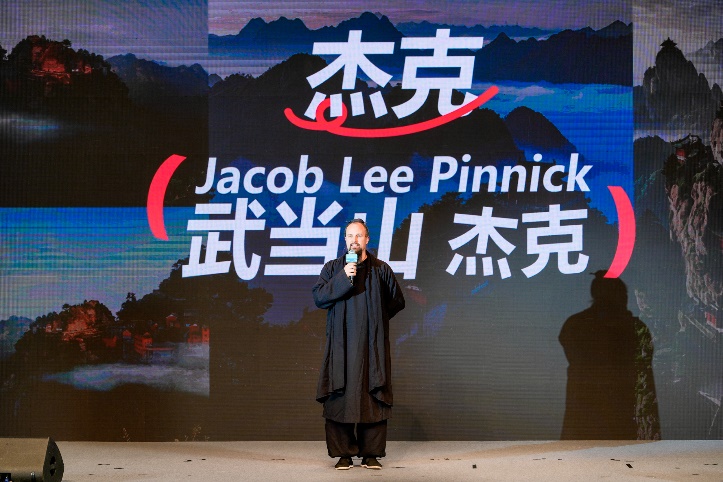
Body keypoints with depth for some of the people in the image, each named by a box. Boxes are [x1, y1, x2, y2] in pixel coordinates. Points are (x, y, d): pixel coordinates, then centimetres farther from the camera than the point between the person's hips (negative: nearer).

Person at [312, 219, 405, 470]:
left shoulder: (381, 269, 9)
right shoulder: (332, 268, 9)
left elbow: (397, 301, 16)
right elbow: (318, 297, -4)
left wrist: (375, 318, 13)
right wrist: (343, 278, -13)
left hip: (372, 346, 0)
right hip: (341, 346, 0)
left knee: (374, 399, -2)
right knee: (340, 398, -4)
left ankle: (371, 454, 6)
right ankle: (344, 454, 4)